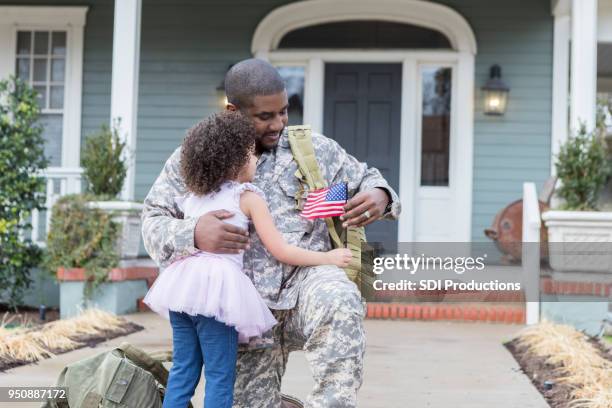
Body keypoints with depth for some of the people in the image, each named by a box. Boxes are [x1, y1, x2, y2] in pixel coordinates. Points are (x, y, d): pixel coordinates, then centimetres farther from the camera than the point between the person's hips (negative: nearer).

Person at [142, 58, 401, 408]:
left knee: (339, 302, -36)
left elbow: (365, 179, 19)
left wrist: (379, 196, -8)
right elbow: (154, 224, 2)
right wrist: (193, 234, -22)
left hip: (305, 282, -1)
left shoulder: (313, 149, 8)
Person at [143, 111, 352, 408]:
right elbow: (281, 251, -2)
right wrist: (328, 258, 7)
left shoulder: (191, 197, 17)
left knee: (182, 371, 12)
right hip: (218, 284, -6)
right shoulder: (248, 197, 0)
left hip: (181, 281, 6)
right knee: (220, 377, 0)